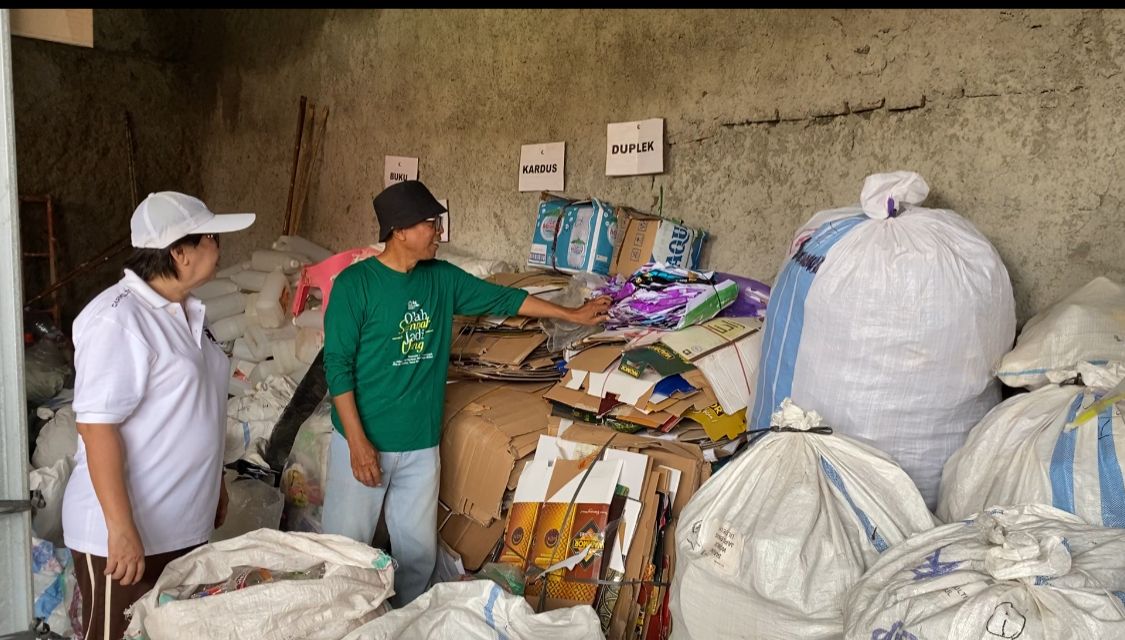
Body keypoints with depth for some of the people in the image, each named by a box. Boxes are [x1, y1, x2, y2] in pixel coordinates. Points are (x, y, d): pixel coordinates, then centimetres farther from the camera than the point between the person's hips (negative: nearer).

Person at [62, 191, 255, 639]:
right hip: (125, 532, -8)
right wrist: (121, 528, -24)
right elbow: (97, 426, -23)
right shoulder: (118, 320, -19)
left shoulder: (185, 310, 9)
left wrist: (214, 485, 21)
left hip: (185, 524, 8)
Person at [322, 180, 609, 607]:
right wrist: (357, 442, -16)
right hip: (364, 440, -4)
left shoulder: (442, 279, 4)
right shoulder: (355, 283, -11)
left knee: (418, 553, 12)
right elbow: (337, 365, -12)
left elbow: (503, 299, 14)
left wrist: (575, 315, 18)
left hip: (421, 443, 5)